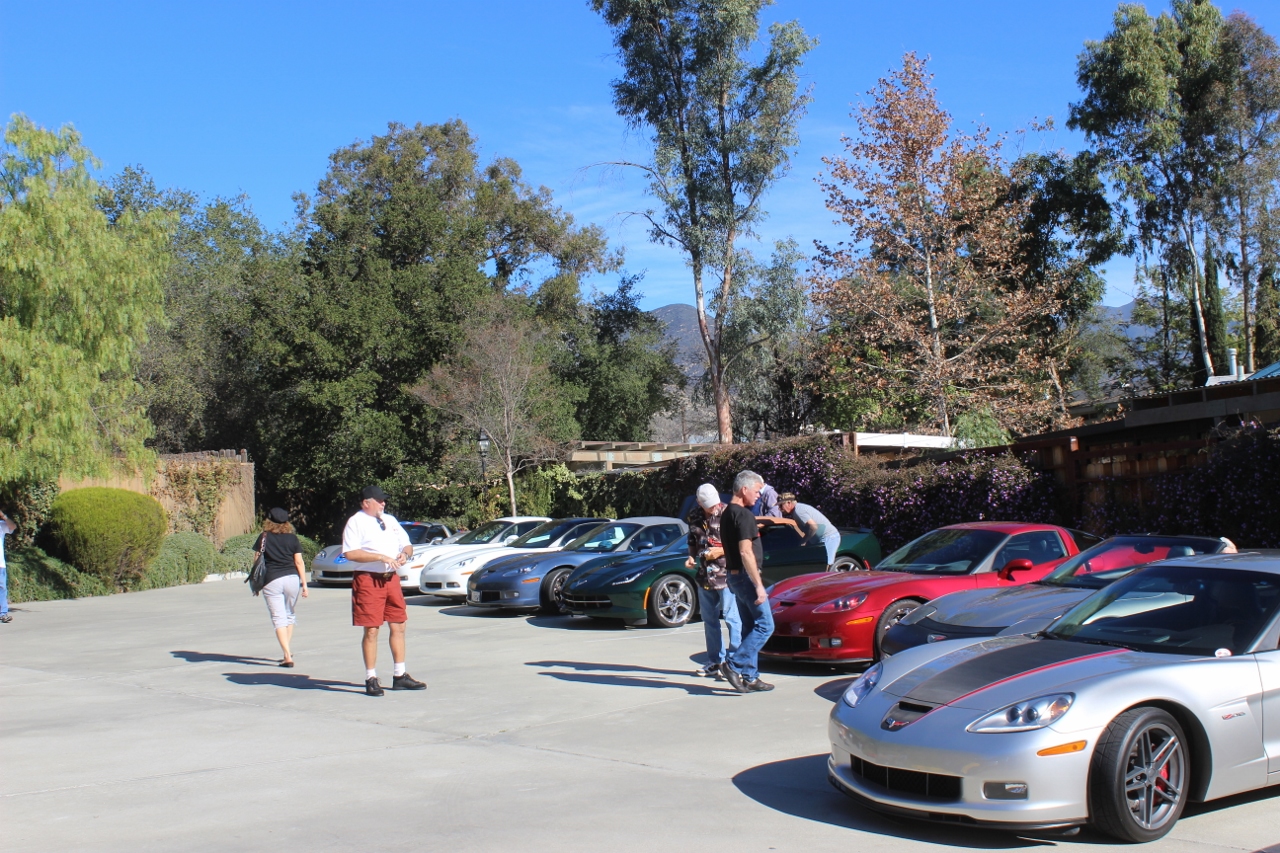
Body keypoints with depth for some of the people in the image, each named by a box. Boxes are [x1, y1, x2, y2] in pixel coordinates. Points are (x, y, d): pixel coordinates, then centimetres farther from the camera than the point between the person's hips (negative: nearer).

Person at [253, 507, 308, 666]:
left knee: (279, 618, -2)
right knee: (289, 615, 20)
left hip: (272, 581, -2)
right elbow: (299, 562, 2)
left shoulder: (264, 537, 3)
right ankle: (287, 651, 26)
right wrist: (304, 583, 5)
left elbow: (257, 559, 2)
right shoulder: (292, 538, 5)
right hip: (292, 578, 2)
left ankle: (287, 655, -12)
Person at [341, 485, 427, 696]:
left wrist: (405, 553, -3)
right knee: (371, 630, -3)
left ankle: (400, 676, 18)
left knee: (399, 627, 9)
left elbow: (407, 544, 21)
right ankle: (371, 679, 5)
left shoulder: (390, 520, 17)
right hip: (368, 579, -7)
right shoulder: (356, 522, -4)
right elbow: (350, 553, -16)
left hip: (391, 578, 7)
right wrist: (380, 557, -20)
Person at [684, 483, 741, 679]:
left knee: (732, 618, -7)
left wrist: (720, 551, -17)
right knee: (709, 619, 13)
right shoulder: (694, 515, 6)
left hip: (726, 574, -6)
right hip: (705, 575, 6)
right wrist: (691, 557, 3)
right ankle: (715, 661, 22)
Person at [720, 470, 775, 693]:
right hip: (746, 576, -10)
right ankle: (734, 665, -10)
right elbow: (746, 553, -23)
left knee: (750, 628, 12)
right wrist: (759, 585, -23)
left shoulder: (727, 513, 13)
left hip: (734, 576, 10)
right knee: (764, 625, -7)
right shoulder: (744, 515, -17)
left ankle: (749, 678, 13)